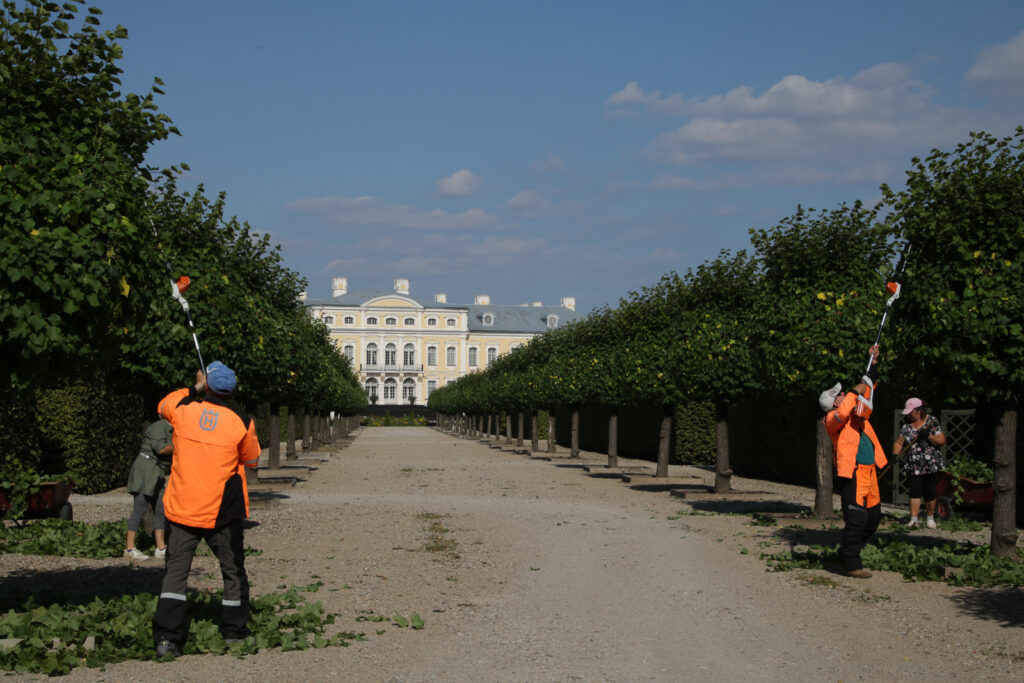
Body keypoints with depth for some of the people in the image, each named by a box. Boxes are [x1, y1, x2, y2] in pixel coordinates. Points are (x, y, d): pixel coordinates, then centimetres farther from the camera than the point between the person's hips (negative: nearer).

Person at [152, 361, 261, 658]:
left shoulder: (182, 410, -6)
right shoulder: (241, 424, -11)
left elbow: (163, 404, 18)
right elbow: (252, 460, 6)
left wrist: (195, 388, 27)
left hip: (181, 509, 1)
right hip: (222, 512, -1)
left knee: (175, 570, 4)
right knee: (233, 571, 17)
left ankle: (166, 636, -6)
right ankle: (233, 629, 26)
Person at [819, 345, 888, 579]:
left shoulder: (857, 411, 18)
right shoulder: (833, 418, -6)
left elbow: (868, 391, 27)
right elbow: (842, 414, -29)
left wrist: (873, 365, 22)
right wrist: (854, 392, -20)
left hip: (870, 472, 9)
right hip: (852, 474, -9)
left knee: (873, 517, 16)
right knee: (856, 519, -8)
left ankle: (848, 550, 31)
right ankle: (852, 565, -3)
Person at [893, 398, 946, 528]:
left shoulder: (932, 421, -2)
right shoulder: (906, 423, 8)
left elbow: (942, 440, -5)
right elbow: (899, 441, 6)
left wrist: (928, 436, -21)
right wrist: (895, 454, -11)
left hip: (931, 465, -2)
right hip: (913, 465, 2)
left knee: (929, 492, 1)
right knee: (915, 490, -8)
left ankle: (930, 517, 21)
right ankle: (913, 519, -9)